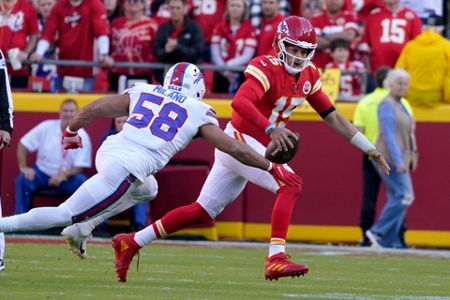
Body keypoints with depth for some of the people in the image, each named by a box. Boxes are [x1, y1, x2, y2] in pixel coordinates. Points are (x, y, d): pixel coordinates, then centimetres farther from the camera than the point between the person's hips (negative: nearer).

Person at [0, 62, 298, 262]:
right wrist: (272, 168, 16)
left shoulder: (142, 93, 18)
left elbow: (94, 109, 14)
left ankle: (81, 229, 21)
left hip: (108, 151, 6)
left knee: (147, 189, 33)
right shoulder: (199, 113, 8)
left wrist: (71, 131, 31)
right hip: (126, 170, -6)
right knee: (65, 214, -1)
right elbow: (235, 149, 7)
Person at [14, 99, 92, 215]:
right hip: (42, 173, 1)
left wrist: (64, 174, -27)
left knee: (82, 182, -30)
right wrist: (23, 167, -15)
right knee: (23, 180, -26)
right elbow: (23, 144, -4)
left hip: (67, 176, -1)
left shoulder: (82, 136, -8)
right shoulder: (46, 127, -7)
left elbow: (80, 167, -10)